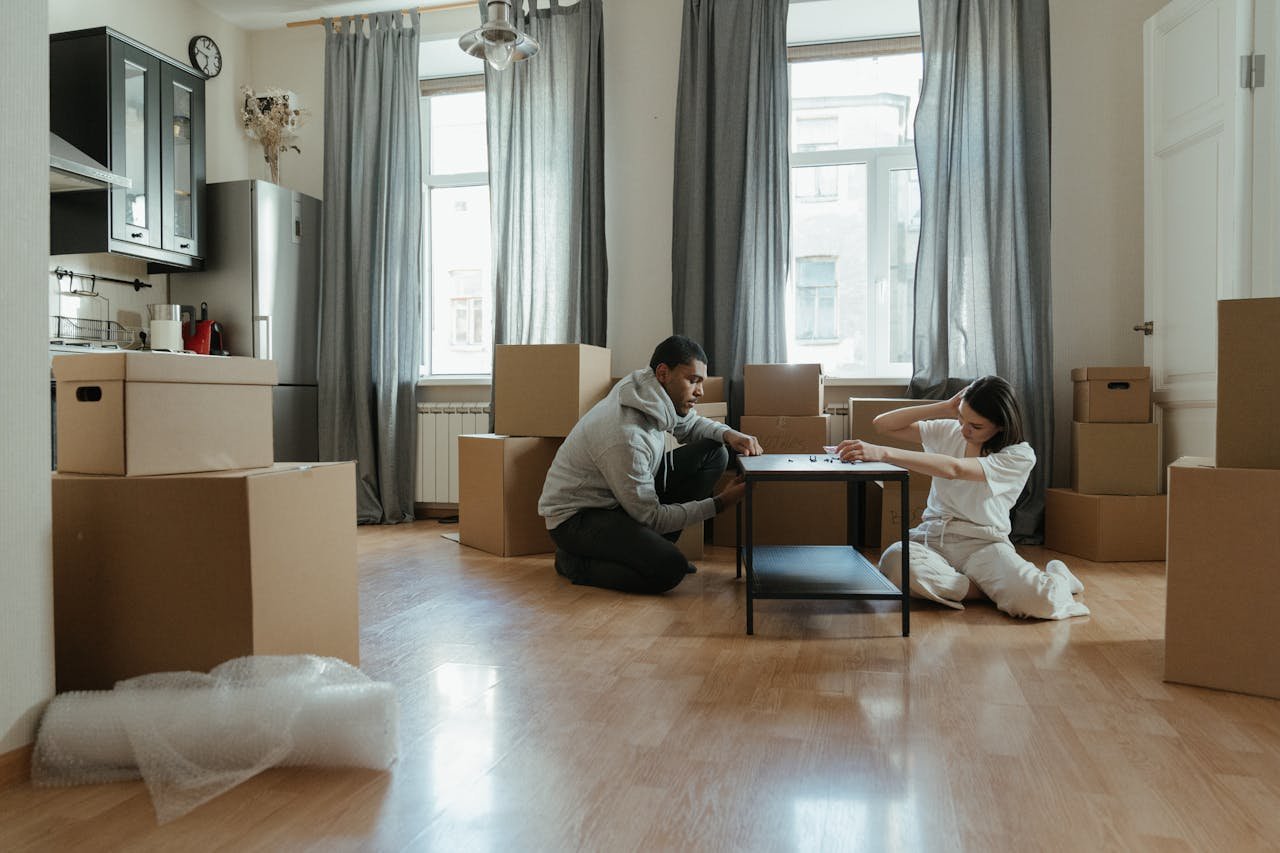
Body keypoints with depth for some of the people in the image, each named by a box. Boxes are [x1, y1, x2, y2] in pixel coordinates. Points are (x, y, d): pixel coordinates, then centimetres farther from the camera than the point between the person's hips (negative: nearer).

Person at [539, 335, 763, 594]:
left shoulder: (658, 397, -7)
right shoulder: (625, 435, -32)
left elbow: (691, 424, 16)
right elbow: (651, 517, -23)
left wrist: (729, 434, -6)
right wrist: (719, 503, -20)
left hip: (629, 495, 9)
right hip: (576, 516, -9)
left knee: (713, 453, -2)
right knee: (670, 568, -30)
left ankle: (655, 546, 6)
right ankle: (575, 561, -6)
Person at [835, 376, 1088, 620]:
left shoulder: (1020, 456, -9)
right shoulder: (949, 431, 7)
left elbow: (954, 469, -25)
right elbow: (882, 424, 3)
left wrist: (883, 453, -35)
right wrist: (945, 407, -5)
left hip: (982, 544, -3)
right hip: (932, 537, 3)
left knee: (1042, 602, -32)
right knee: (894, 561, -34)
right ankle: (991, 589, -12)